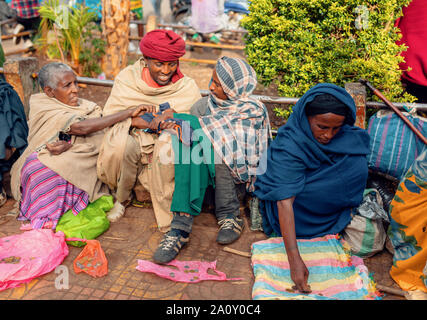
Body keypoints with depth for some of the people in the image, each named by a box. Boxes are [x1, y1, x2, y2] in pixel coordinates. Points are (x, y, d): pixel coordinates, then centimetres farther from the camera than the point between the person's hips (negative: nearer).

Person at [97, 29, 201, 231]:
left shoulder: (187, 87, 1)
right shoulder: (127, 78, 0)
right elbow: (110, 115, -11)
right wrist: (144, 122, -27)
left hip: (164, 160, 0)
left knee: (170, 141, -33)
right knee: (121, 141, -33)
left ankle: (167, 214, -17)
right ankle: (120, 198, 0)